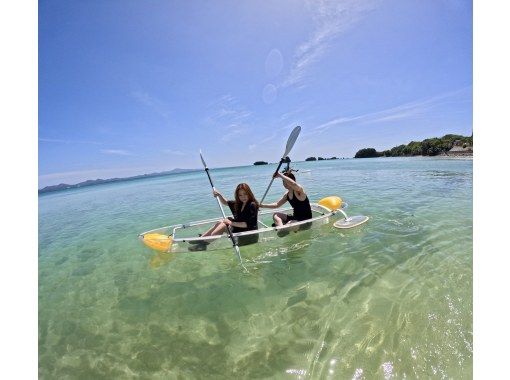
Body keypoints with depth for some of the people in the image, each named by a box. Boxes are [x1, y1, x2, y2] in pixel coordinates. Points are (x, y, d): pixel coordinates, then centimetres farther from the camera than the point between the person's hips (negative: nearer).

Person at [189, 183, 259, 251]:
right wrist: (219, 195, -3)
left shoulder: (252, 205, -19)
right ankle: (201, 238, 3)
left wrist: (232, 223, -22)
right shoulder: (238, 204, 4)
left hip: (248, 236, -8)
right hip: (239, 229, 8)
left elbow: (247, 224, -24)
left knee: (223, 225, -17)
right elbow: (225, 202, 14)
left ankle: (203, 243, -10)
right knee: (220, 222, 0)